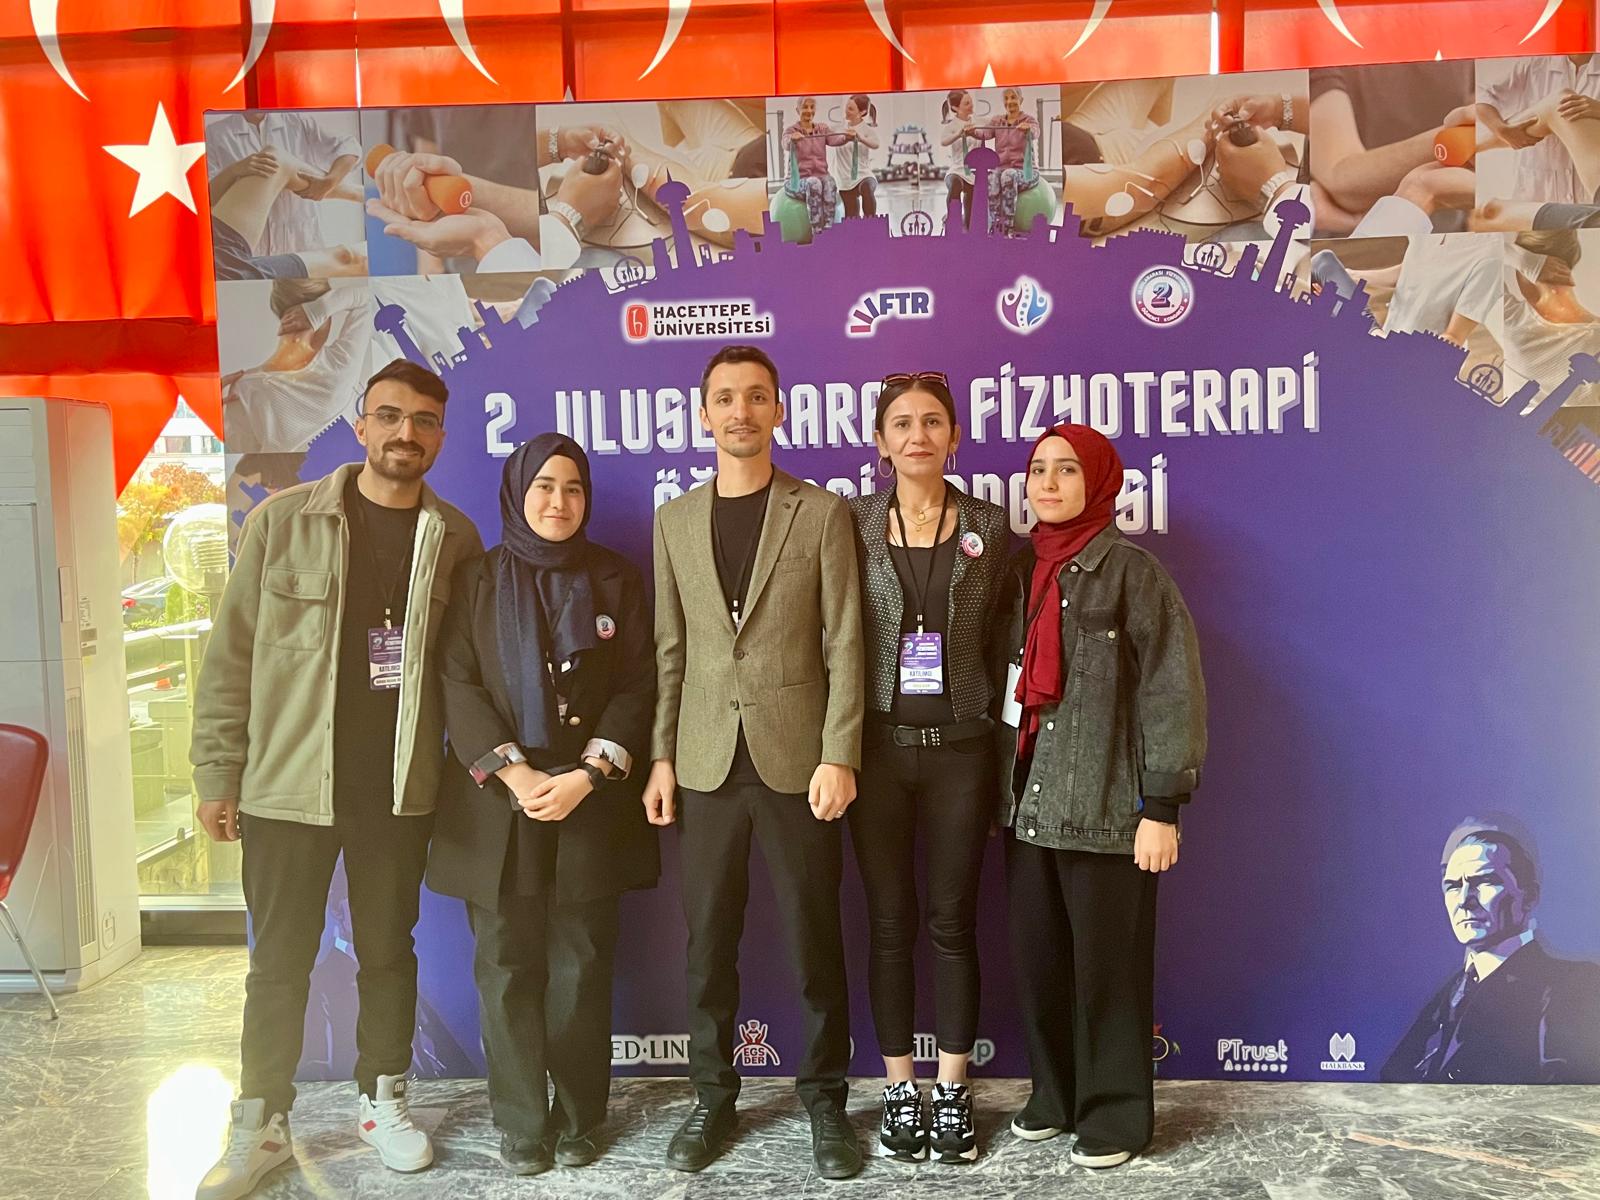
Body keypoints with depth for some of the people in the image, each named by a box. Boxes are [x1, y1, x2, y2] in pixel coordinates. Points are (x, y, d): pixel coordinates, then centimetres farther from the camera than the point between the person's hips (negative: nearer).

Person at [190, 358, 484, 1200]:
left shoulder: (456, 540, 1)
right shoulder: (283, 521, -4)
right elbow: (232, 651, -3)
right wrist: (217, 771, -4)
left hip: (399, 790, 1)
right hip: (286, 784, -1)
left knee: (388, 951, 15)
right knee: (280, 962, 10)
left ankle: (381, 1101, 32)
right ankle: (262, 1125, 26)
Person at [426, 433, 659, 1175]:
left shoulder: (617, 580, 7)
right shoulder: (476, 580, 6)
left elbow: (638, 686, 1)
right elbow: (458, 685, -2)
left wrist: (587, 775, -11)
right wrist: (513, 773, -14)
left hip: (592, 802, 0)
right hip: (498, 801, 0)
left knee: (581, 966, 3)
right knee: (507, 967, 3)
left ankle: (579, 1118, 16)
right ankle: (521, 1124, 14)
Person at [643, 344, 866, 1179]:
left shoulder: (822, 513, 0)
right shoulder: (675, 518, 9)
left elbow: (843, 644, -4)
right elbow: (671, 649, 10)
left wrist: (839, 756, -11)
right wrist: (661, 755, 4)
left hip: (796, 756, -2)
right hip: (706, 762, 3)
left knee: (815, 940, 6)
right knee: (708, 941, 9)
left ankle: (825, 1097, 23)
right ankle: (712, 1098, 26)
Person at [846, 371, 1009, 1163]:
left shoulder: (989, 528, 3)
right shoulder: (852, 525, 1)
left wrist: (1001, 722, 1)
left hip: (960, 747, 0)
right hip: (879, 746, 0)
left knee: (953, 922, 7)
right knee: (890, 924, 8)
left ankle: (953, 1092, 21)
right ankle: (899, 1090, 22)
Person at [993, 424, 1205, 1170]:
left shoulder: (1131, 570, -7)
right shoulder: (1021, 569, 10)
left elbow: (1172, 690, -10)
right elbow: (1008, 680, 11)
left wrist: (1162, 806, -14)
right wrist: (1006, 787, 6)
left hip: (1105, 806, -5)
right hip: (1028, 801, 5)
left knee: (1108, 965, 5)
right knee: (1036, 960, 11)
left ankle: (1115, 1110, 22)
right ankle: (1055, 1092, 30)